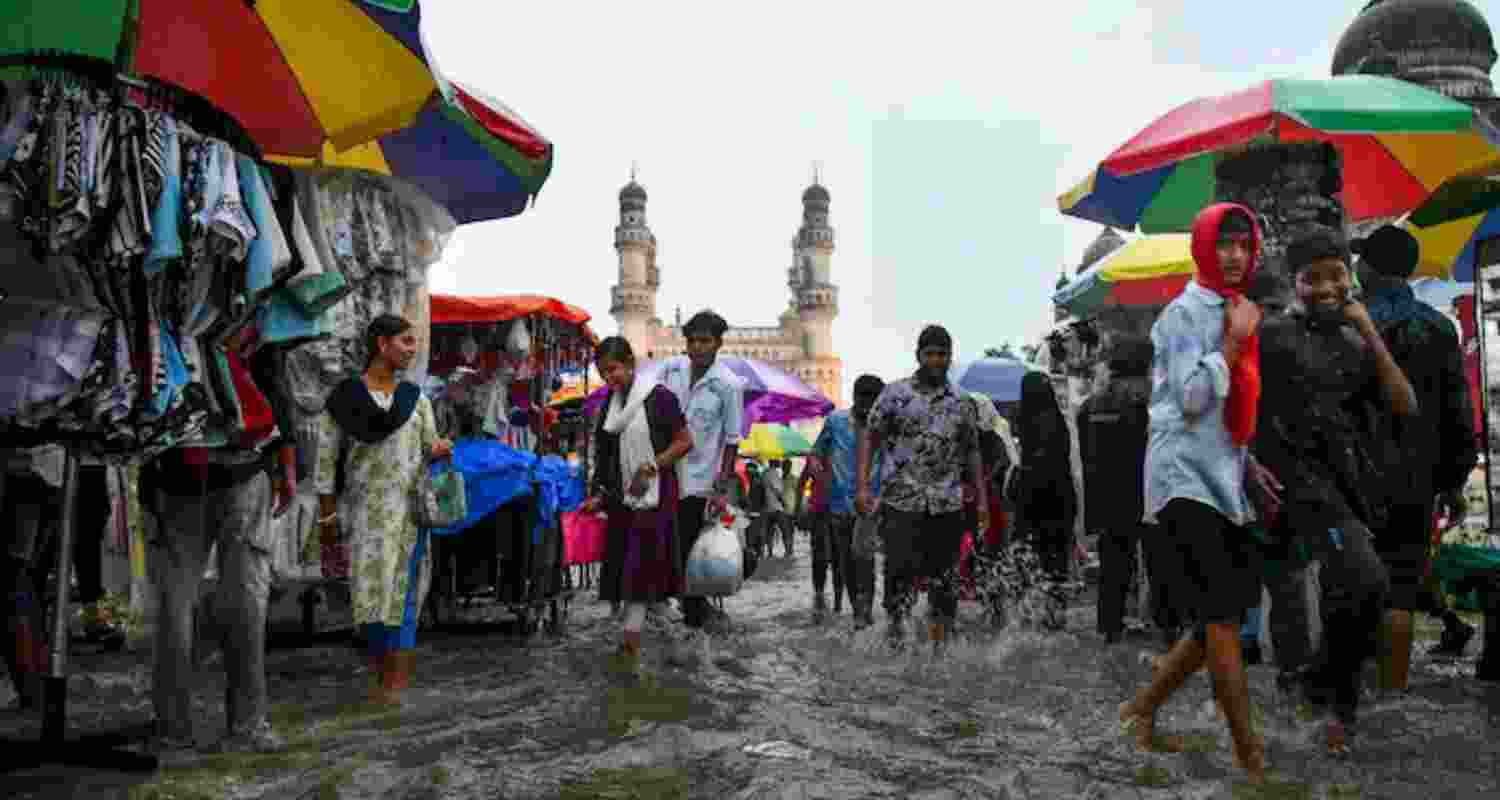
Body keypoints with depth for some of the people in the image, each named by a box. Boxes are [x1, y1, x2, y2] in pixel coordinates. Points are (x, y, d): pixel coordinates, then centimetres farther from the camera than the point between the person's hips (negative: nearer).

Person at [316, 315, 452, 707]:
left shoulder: (415, 397, 8)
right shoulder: (344, 397, -1)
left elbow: (429, 448, 14)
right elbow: (326, 455, 1)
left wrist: (439, 450, -10)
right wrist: (327, 511, -1)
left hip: (408, 506, 2)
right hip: (364, 508, -1)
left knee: (401, 585, -4)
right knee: (371, 586, 2)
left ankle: (398, 676, -2)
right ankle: (379, 666, 16)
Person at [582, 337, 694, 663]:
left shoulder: (659, 397, -10)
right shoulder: (611, 400, 9)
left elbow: (684, 441, -9)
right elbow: (604, 453, 14)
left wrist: (650, 468, -15)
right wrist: (599, 495, 9)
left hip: (652, 494, -6)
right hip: (620, 495, 6)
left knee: (641, 563, -6)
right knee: (622, 561, 8)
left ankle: (631, 638, -4)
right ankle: (632, 632, 18)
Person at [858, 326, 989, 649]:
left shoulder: (961, 402, 13)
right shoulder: (895, 393, 3)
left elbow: (972, 453, 15)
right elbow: (870, 437, 1)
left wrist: (982, 500, 9)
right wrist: (863, 485, -9)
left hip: (947, 505, 3)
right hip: (901, 501, -3)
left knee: (944, 576, 6)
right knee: (900, 572, -8)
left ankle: (939, 640, 17)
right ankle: (895, 632, 5)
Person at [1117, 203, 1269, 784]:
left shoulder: (1236, 312, 18)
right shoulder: (1186, 312, -8)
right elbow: (1192, 399, -17)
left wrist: (1251, 465, 19)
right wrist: (1235, 340, -14)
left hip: (1222, 480, 9)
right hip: (1186, 478, -9)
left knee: (1219, 621, 11)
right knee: (1223, 621, -10)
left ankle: (1142, 710, 24)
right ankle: (1250, 757, -5)